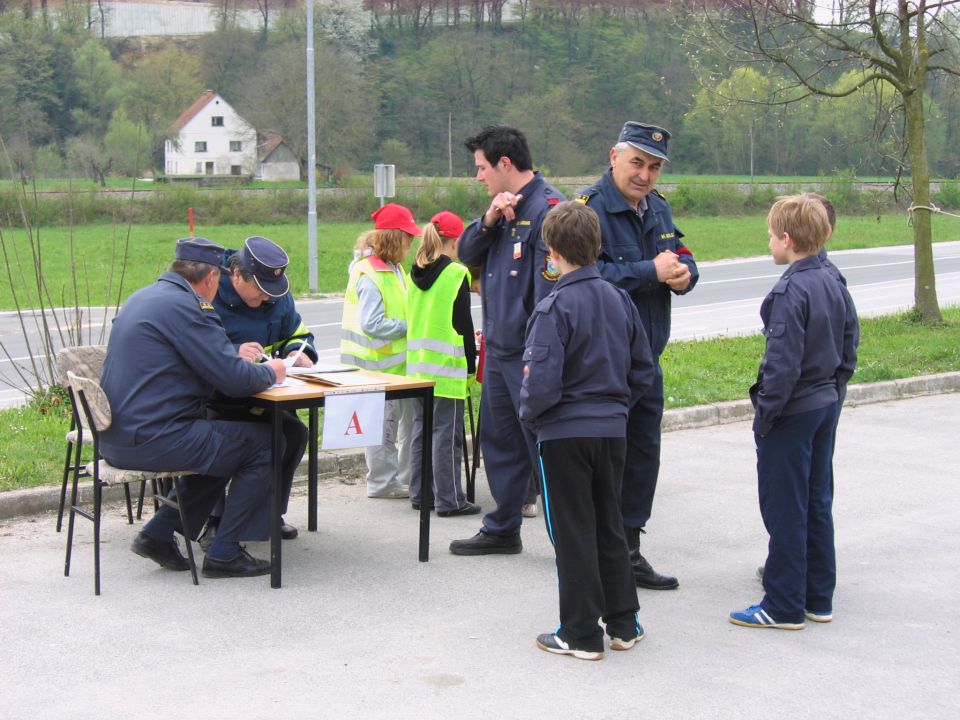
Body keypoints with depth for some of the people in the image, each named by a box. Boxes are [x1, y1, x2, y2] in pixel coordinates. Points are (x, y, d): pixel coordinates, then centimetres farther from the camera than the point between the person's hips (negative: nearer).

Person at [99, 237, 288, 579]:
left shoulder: (142, 298, 15)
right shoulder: (183, 307, -15)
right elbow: (235, 379, -17)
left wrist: (235, 355, 23)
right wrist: (270, 372, 3)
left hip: (117, 436, 10)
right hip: (151, 439, -10)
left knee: (224, 443, 25)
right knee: (262, 442, -3)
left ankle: (159, 533, 18)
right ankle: (224, 554, 1)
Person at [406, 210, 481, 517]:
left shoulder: (415, 274, 9)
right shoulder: (456, 274, -11)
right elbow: (464, 323, -11)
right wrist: (471, 365, -4)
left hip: (417, 364, 7)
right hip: (447, 366, -7)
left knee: (421, 428, 13)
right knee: (447, 433, -3)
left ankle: (420, 493, 19)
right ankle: (449, 500, 0)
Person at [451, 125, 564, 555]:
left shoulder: (547, 209, -17)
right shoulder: (504, 207, 13)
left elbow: (550, 287, -22)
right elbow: (467, 254, 12)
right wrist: (490, 219, -6)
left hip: (529, 355, -9)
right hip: (498, 350, 10)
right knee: (499, 442, 18)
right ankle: (502, 530, 31)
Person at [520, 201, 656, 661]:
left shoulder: (554, 308, -16)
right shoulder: (619, 299, 4)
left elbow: (542, 382, -22)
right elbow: (643, 369, 10)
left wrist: (528, 414, -4)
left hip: (564, 433, -6)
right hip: (612, 430, 6)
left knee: (573, 535, 3)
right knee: (610, 528, 18)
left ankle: (582, 634, 10)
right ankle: (623, 625, 25)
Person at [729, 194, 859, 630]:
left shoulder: (790, 292, -20)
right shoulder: (834, 286, 7)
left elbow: (783, 363, -23)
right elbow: (849, 352, 13)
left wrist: (764, 414, -15)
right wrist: (833, 396, 19)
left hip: (792, 413, -9)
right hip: (826, 408, 9)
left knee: (784, 510, 0)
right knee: (817, 503, 15)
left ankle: (784, 607, 7)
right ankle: (818, 599, 24)